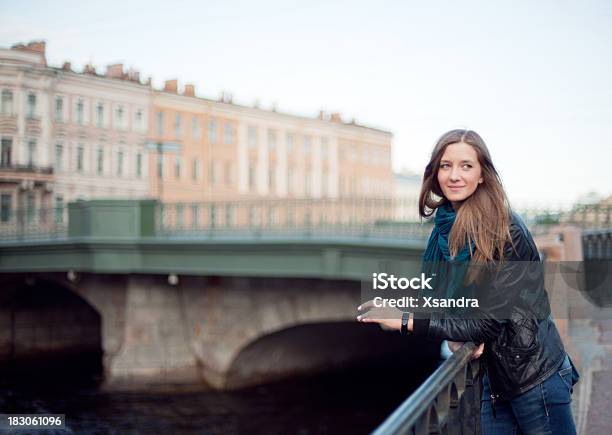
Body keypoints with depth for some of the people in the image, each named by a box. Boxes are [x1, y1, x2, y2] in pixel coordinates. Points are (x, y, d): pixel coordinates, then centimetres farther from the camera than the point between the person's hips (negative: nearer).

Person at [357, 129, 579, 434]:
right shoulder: (445, 229, 2)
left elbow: (489, 322, -20)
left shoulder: (506, 231, -18)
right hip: (495, 377, 6)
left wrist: (407, 322, -22)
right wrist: (458, 332, -9)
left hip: (536, 376, -6)